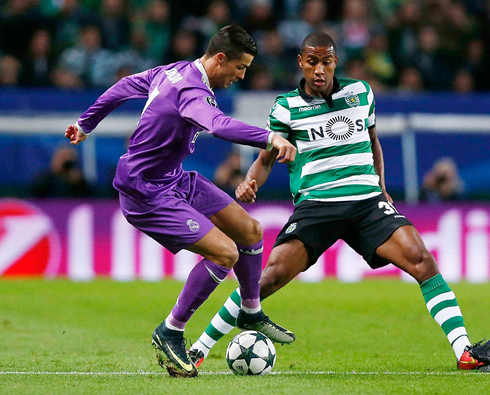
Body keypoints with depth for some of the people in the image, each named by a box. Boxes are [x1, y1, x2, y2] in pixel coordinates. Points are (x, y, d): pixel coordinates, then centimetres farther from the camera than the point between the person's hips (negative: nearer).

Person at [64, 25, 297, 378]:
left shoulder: (174, 72, 3)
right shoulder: (192, 92, -28)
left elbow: (124, 87, 17)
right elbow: (218, 125, -51)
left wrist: (86, 124, 32)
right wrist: (270, 138, -61)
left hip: (176, 180, 10)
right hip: (147, 196, -10)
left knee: (250, 231, 11)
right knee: (225, 253, -19)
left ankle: (251, 314, 34)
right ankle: (170, 333, -3)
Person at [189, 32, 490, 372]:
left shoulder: (361, 92, 11)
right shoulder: (287, 108, 3)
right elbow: (266, 159, 4)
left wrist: (382, 187, 17)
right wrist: (250, 183, -17)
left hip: (367, 201, 3)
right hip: (315, 204, -3)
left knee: (421, 259, -17)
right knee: (273, 274, -18)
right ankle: (199, 350, -8)